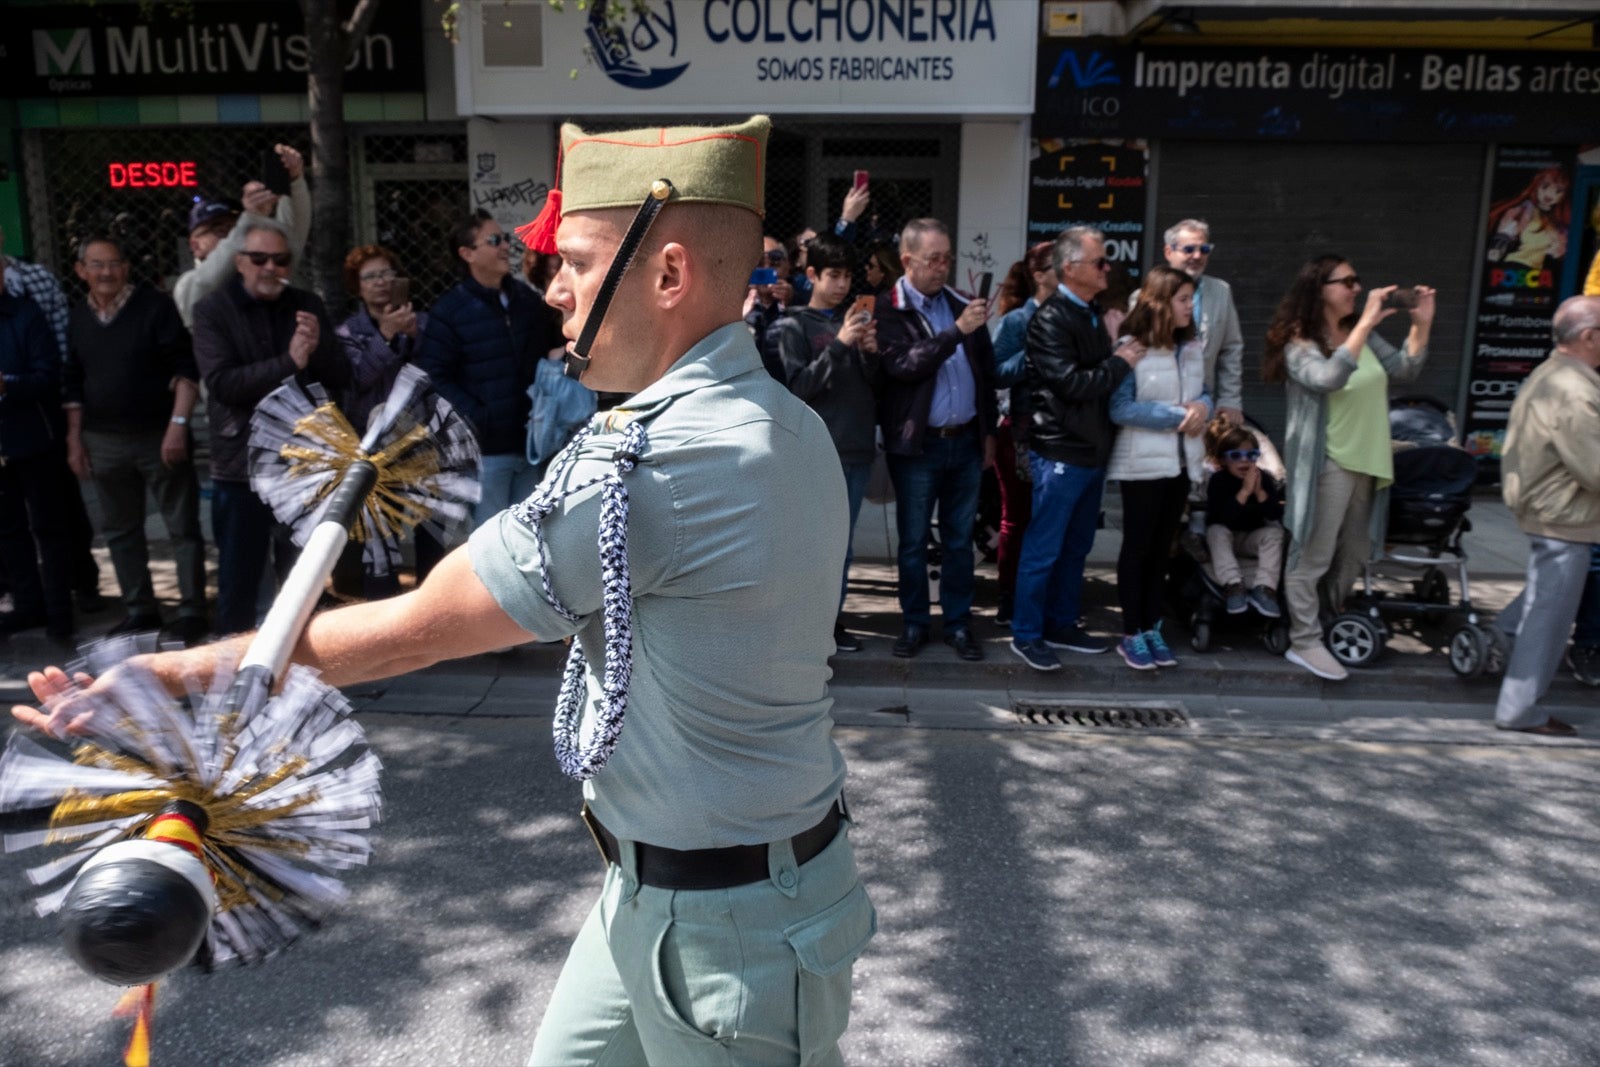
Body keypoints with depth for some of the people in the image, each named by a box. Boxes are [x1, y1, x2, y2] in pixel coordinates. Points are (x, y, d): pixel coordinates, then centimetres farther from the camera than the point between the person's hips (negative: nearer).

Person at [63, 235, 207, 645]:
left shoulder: (156, 307, -6)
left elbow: (186, 368, -10)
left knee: (182, 526, -1)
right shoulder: (78, 320, 9)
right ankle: (139, 608, 22)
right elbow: (73, 385, 15)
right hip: (104, 442, 5)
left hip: (159, 434, -5)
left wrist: (178, 424, -17)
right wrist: (74, 439, 11)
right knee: (120, 530, 11)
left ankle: (192, 611, 5)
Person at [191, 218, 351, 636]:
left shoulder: (306, 307, 6)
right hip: (241, 467, -3)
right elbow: (222, 383, -16)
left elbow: (341, 378, 2)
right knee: (238, 581, 7)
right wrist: (287, 363, -24)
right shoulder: (213, 311, -3)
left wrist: (318, 348, -18)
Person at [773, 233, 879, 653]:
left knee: (843, 542, 11)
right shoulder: (793, 326, 0)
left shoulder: (857, 319, 15)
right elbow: (799, 386, -11)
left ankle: (832, 619, 20)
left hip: (858, 450, 5)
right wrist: (839, 345, -17)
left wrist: (872, 354, -5)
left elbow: (876, 385, 14)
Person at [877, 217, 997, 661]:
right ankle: (914, 622, 21)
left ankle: (958, 621, 23)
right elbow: (903, 365, -21)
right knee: (913, 540, 8)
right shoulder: (888, 310, -6)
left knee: (960, 539, 12)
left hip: (965, 441, 4)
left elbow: (985, 371, 13)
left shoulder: (962, 304, 8)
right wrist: (957, 331, -26)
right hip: (918, 445, -4)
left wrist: (988, 432, 12)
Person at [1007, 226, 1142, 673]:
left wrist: (1121, 351, 4)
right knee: (1043, 549, 1)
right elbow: (1073, 384, -23)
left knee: (1076, 547, 17)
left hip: (1092, 451, 9)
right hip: (1060, 453, -9)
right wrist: (1120, 362, -12)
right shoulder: (1050, 319, -15)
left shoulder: (1093, 314, 12)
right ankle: (1026, 634, 12)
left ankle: (1062, 624, 29)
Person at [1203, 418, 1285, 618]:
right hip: (1226, 538, -2)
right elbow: (1221, 518, -31)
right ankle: (1233, 585, -39)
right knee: (1216, 531, -32)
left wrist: (1259, 492, -31)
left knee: (1275, 532, -25)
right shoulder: (1218, 481, -17)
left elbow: (1277, 516, -17)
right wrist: (1245, 491, -35)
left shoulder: (1265, 480, -9)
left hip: (1252, 540, 2)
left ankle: (1263, 587, -34)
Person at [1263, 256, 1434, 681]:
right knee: (1313, 558, -3)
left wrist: (1421, 324, -3)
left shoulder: (1362, 334, 10)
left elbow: (1403, 370, 9)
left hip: (1367, 462, 8)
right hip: (1326, 465, -8)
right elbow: (1329, 378, -31)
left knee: (1353, 557, 16)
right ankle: (1305, 642, 3)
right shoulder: (1300, 344, -12)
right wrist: (1366, 323, -30)